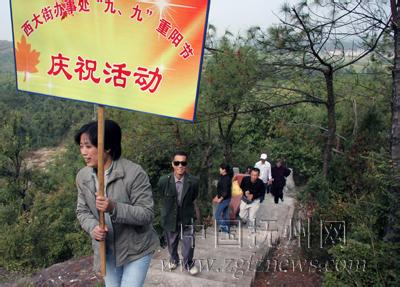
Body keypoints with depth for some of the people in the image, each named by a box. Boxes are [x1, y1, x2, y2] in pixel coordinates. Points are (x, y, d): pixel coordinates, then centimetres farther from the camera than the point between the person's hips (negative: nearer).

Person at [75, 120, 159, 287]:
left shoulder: (134, 173, -22)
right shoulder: (83, 176, -4)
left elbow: (147, 214, -21)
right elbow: (82, 211, 3)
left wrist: (114, 208, -35)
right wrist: (93, 227, -20)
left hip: (136, 249, -5)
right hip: (106, 250, 5)